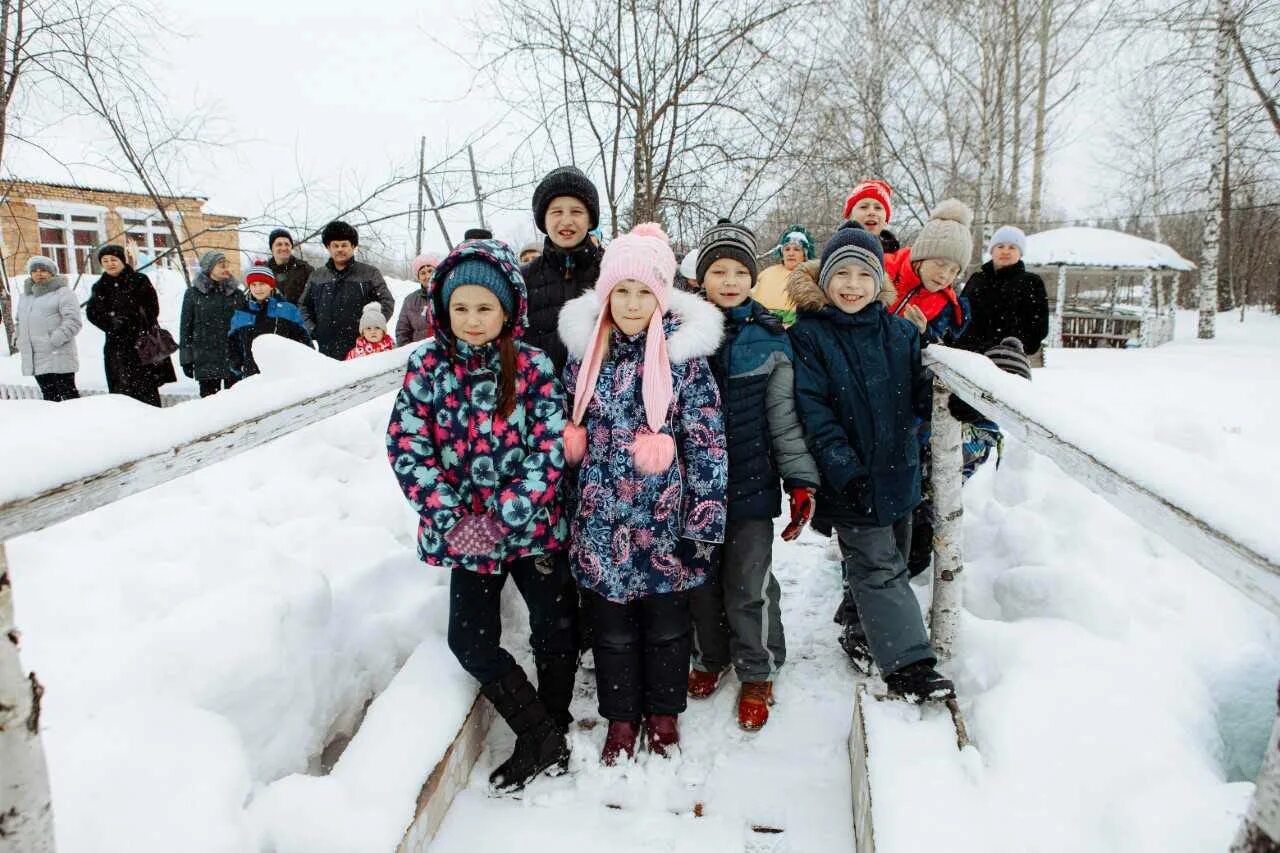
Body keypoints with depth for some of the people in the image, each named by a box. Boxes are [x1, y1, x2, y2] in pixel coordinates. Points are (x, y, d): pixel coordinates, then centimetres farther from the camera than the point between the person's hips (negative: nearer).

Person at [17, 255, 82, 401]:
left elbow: (73, 322, -13)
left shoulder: (63, 293, -3)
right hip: (35, 359, 7)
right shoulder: (25, 296, 21)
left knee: (69, 394, -8)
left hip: (58, 357, -7)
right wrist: (22, 343, 14)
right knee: (48, 395, 11)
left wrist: (54, 341, -20)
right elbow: (20, 322, 30)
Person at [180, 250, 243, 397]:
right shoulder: (193, 294, 5)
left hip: (234, 357, 2)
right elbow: (185, 326, 6)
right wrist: (186, 358, 2)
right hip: (206, 359, -1)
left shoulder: (236, 294, 10)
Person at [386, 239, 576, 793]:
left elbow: (551, 449, -11)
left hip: (531, 525, -1)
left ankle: (550, 732, 34)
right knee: (472, 642, 1)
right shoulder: (427, 367, -2)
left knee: (556, 631, 8)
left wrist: (505, 519, -19)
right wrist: (453, 519, -16)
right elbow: (407, 447, -6)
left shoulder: (533, 368, -6)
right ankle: (544, 740, 21)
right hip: (463, 531, 2)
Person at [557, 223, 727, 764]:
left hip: (664, 521, -2)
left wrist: (704, 521, -10)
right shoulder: (586, 351, 1)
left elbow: (707, 440, -8)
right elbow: (570, 432, 10)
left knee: (666, 621, 14)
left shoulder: (684, 354, -8)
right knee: (611, 624, 14)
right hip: (601, 520, 2)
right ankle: (621, 717, 35)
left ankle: (662, 712, 37)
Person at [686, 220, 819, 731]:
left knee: (749, 584, 3)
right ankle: (710, 657, 37)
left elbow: (785, 416, 2)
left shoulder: (770, 339, -1)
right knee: (701, 578, 14)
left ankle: (758, 673, 25)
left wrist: (801, 480, -3)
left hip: (751, 482, -1)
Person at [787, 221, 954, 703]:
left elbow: (920, 395, 8)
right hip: (849, 478, -6)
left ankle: (863, 635, 38)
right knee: (880, 568, -4)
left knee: (887, 560, 18)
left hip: (897, 470, 6)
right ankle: (910, 666, 1)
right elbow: (811, 411, -15)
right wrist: (845, 469, -22)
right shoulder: (808, 335, -10)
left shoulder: (900, 332, 5)